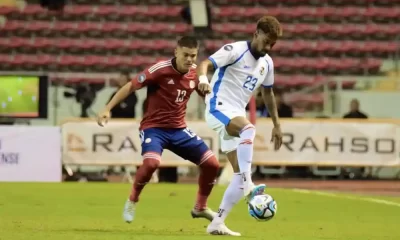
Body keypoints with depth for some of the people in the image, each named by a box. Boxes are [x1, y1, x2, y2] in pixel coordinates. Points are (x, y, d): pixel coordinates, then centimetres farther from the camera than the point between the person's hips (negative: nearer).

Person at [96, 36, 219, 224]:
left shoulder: (195, 73, -2)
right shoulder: (160, 69, -19)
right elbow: (130, 87, -14)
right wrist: (108, 108, -19)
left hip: (179, 129, 6)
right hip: (154, 127, -6)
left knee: (212, 164, -1)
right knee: (151, 162, -34)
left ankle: (200, 207, 22)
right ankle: (132, 201, -6)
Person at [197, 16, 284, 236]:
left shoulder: (267, 63, 11)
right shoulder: (235, 50, -10)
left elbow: (268, 93, 25)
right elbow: (205, 63, -21)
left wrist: (276, 124, 24)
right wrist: (203, 78, -44)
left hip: (236, 114, 8)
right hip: (218, 108, -8)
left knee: (240, 172, 0)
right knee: (248, 129, -39)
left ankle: (217, 223, 3)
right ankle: (248, 186, -45)